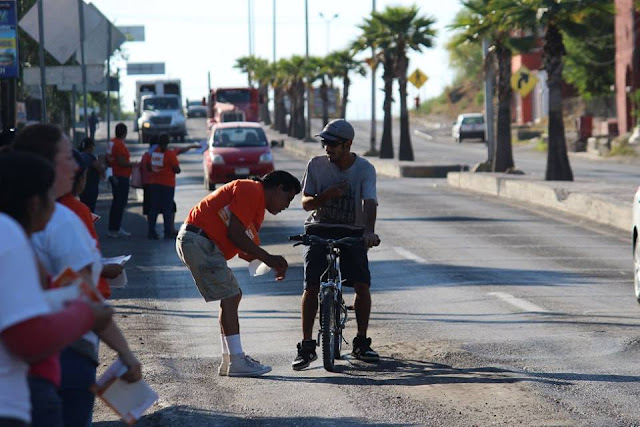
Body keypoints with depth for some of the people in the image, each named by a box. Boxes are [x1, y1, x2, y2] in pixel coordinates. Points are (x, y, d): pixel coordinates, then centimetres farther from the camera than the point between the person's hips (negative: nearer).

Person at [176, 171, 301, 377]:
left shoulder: (258, 205, 21)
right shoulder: (251, 190, -11)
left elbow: (246, 251, 15)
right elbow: (235, 232, -18)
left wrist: (274, 262, 1)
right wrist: (267, 257, -12)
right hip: (199, 241, -11)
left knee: (233, 295, 13)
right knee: (230, 297, -11)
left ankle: (229, 359, 16)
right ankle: (237, 362, -12)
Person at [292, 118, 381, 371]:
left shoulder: (364, 169, -9)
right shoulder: (316, 165, -5)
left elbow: (369, 202, -22)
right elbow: (306, 203, -2)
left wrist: (369, 231, -41)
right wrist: (328, 195, -23)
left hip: (352, 232, 0)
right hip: (319, 230, 0)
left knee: (362, 285, -12)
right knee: (311, 287, -12)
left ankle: (361, 344, 6)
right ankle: (306, 347, -5)